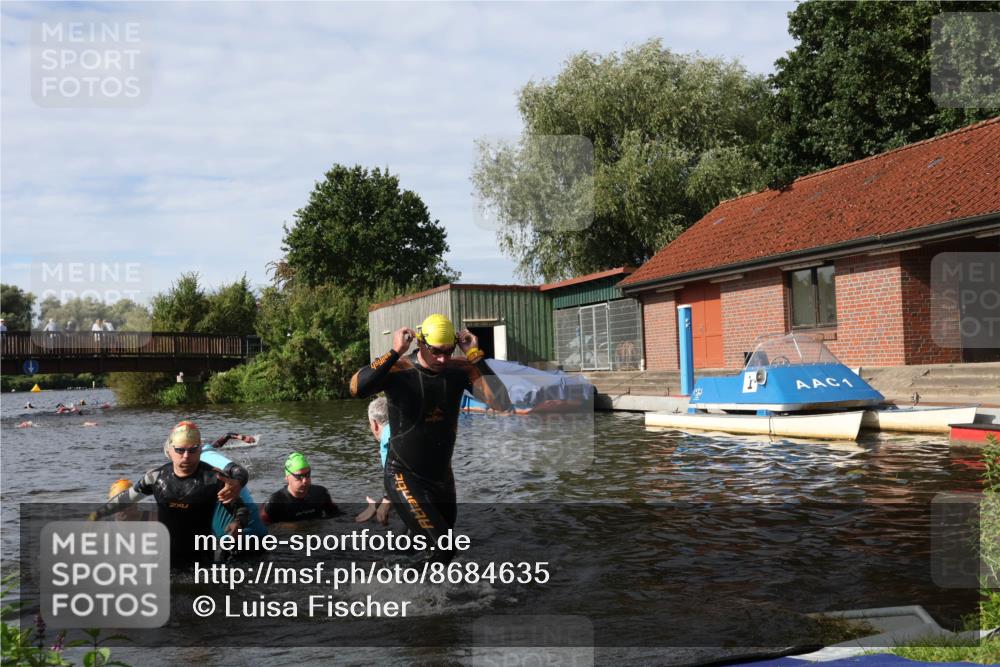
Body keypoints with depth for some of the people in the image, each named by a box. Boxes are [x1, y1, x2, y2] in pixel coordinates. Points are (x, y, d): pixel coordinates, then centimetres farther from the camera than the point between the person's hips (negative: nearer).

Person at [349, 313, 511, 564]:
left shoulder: (459, 370, -7)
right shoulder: (398, 370, -17)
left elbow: (502, 403, -18)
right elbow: (357, 388, -36)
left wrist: (475, 356, -21)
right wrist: (395, 353, -33)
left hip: (441, 476, 6)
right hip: (404, 476, -5)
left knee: (443, 549, 19)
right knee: (441, 549, -17)